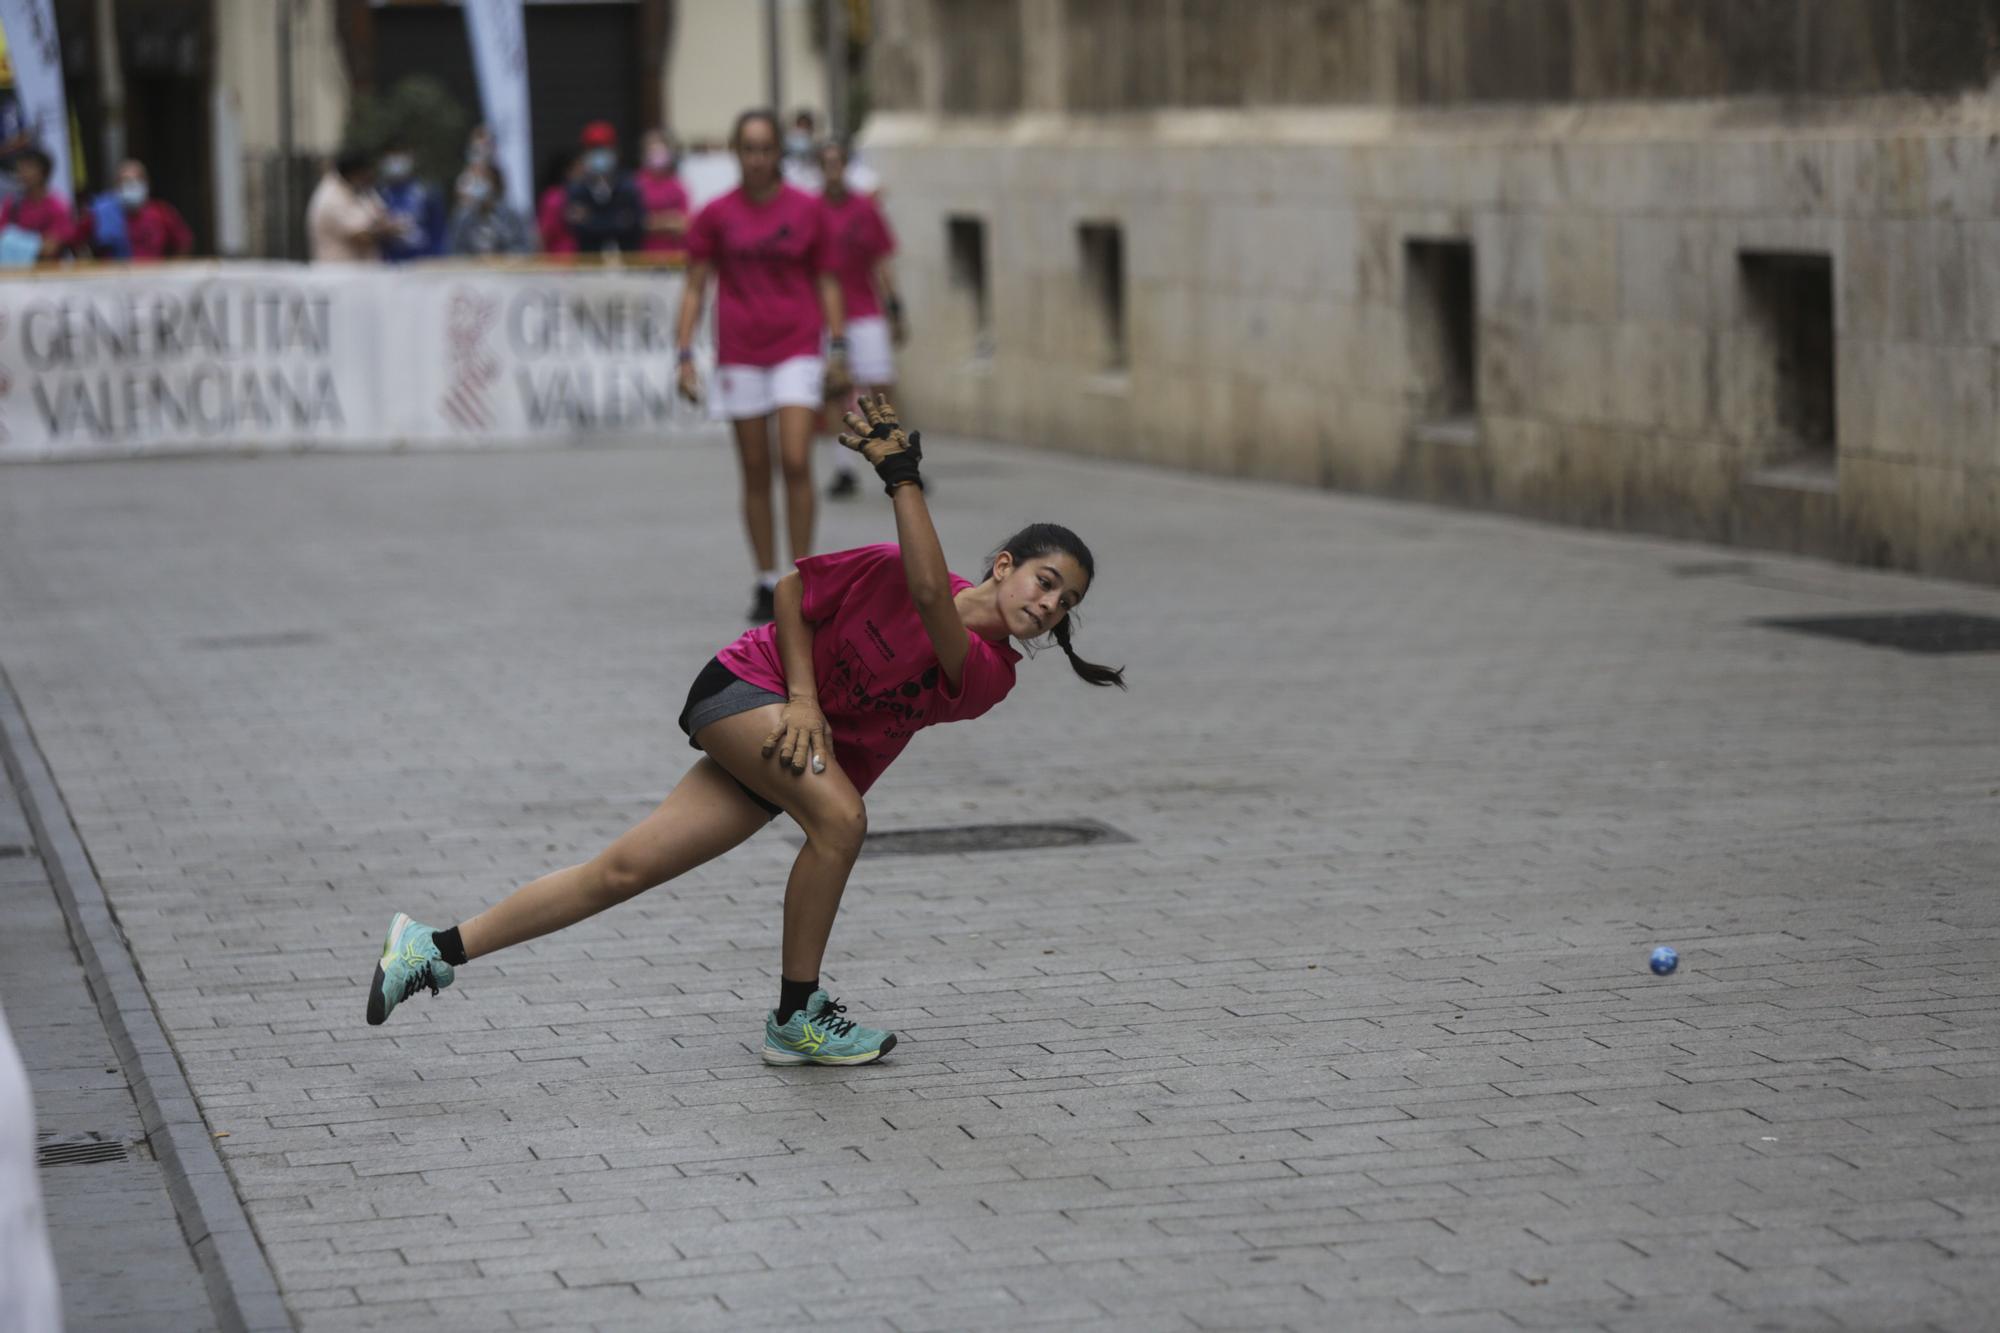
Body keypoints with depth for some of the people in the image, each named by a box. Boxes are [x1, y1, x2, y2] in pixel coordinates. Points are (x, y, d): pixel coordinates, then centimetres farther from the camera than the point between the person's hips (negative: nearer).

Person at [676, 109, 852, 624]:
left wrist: (838, 350, 1)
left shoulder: (807, 210, 3)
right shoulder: (715, 215, 3)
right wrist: (685, 355, -2)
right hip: (740, 356, 1)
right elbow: (695, 288, 6)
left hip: (797, 350, -1)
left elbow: (827, 282, 7)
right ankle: (766, 582, 12)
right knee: (755, 473, 3)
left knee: (796, 462, -13)